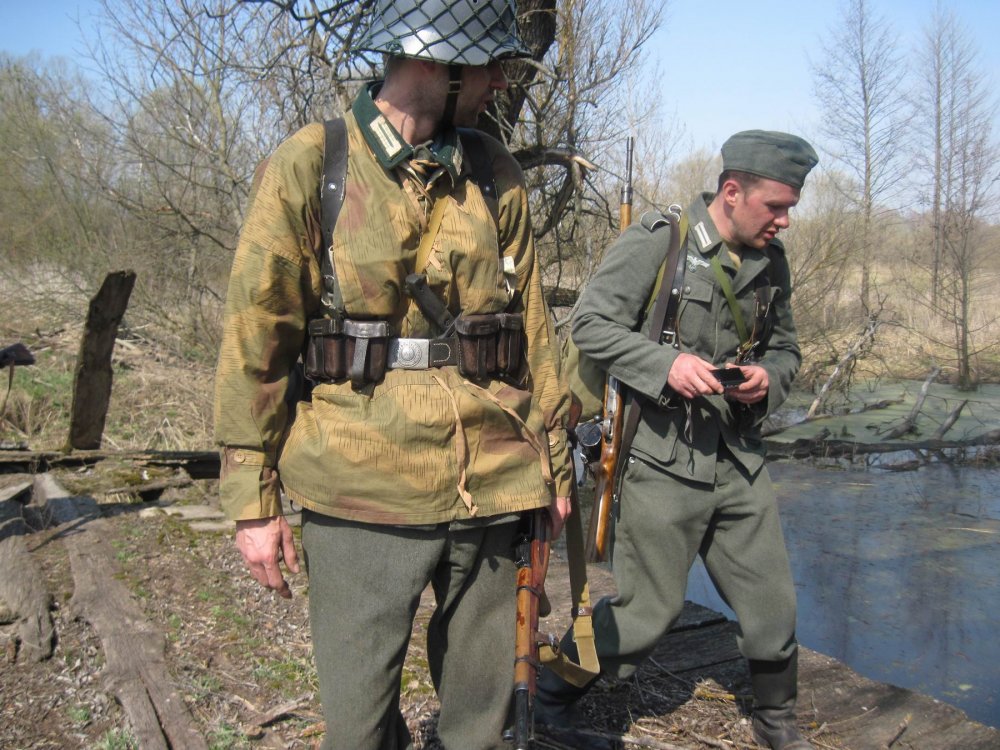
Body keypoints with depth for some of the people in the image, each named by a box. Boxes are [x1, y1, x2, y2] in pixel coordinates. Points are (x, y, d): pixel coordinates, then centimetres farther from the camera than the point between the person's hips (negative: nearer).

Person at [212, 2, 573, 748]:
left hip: (490, 490, 4)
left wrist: (554, 458, 13)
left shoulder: (497, 175, 8)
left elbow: (532, 326, 13)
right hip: (361, 495, -3)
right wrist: (253, 500, -3)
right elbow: (255, 343, -3)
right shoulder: (306, 169, -4)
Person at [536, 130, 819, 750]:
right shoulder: (655, 242, -11)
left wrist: (769, 378, -5)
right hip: (663, 460, -6)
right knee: (648, 610, 2)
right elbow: (592, 324, -12)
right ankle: (550, 696, 25)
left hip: (739, 460, 6)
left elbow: (786, 349, 18)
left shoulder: (772, 262, 8)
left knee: (772, 602, 13)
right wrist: (665, 362, -25)